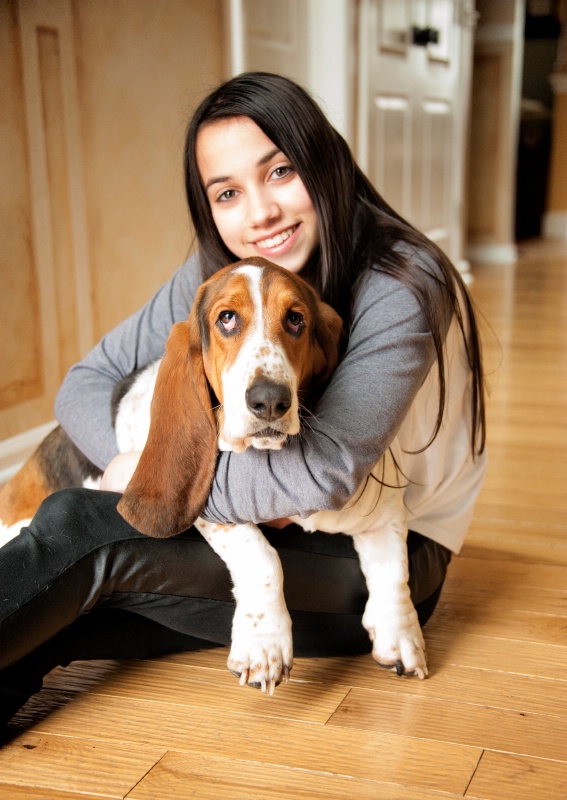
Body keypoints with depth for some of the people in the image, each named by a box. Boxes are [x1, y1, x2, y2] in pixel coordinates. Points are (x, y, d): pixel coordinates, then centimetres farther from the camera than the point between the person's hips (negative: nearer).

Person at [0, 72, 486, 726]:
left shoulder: (402, 288, -23)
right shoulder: (217, 274, -4)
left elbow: (326, 470, -33)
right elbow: (86, 383, -4)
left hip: (383, 561, -6)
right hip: (273, 529, 6)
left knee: (83, 530, -21)